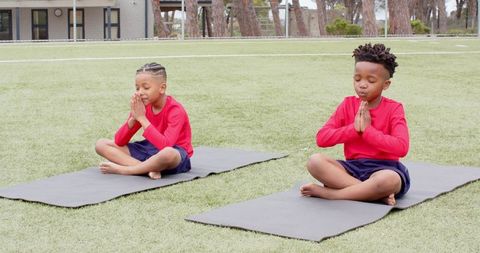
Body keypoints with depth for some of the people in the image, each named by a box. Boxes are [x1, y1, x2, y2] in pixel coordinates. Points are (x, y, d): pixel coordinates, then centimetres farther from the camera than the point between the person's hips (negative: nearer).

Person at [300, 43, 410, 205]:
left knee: (390, 180, -41)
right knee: (315, 161, -24)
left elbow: (401, 147, -19)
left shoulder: (394, 109, -3)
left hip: (383, 168, -3)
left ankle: (327, 192, -25)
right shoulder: (348, 105, 6)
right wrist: (354, 128, -14)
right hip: (353, 167, 4)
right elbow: (321, 138, -4)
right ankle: (376, 193, -29)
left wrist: (368, 130, -17)